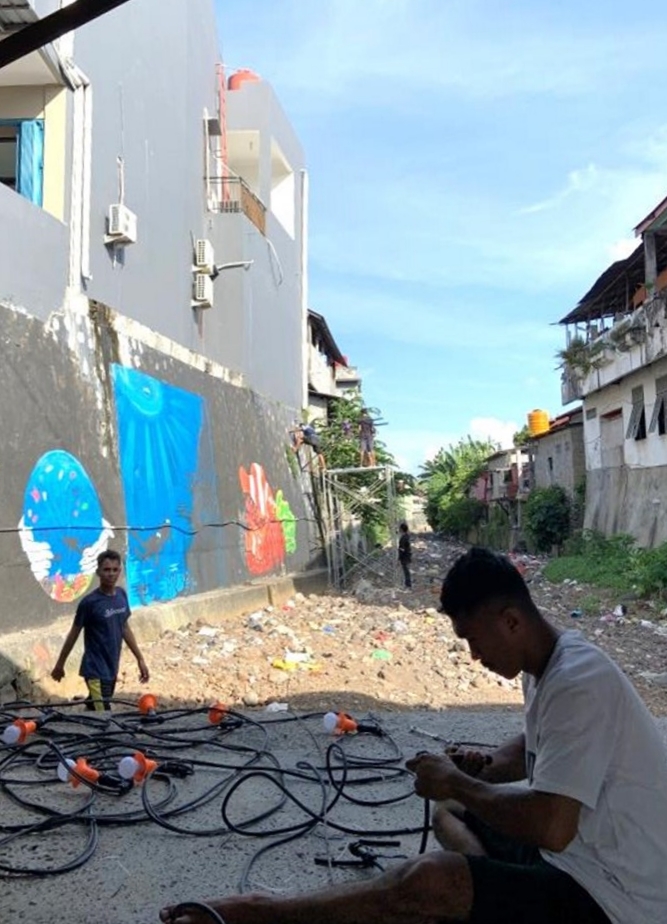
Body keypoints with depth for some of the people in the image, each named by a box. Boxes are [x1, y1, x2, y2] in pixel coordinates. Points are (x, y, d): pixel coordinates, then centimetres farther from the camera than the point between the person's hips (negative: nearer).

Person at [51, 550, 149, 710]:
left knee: (93, 709, 18)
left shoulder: (121, 595, 1)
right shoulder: (89, 602, -17)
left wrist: (140, 659, 12)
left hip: (112, 669, 6)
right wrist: (60, 664, 3)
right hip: (95, 671, -6)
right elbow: (74, 634, -6)